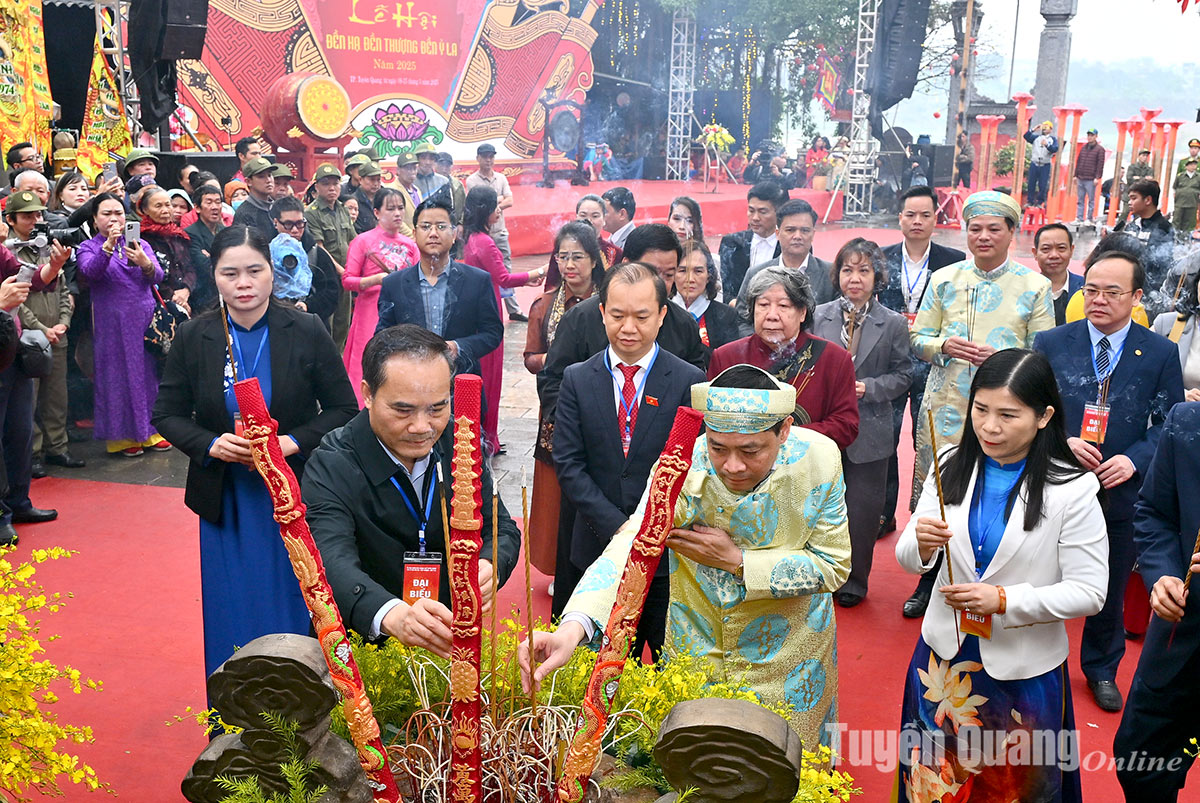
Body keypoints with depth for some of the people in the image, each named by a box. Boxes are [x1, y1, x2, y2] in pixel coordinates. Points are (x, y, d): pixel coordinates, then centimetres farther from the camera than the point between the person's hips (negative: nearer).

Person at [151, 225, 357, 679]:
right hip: (226, 500, 1)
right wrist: (211, 444, -15)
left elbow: (343, 409, -3)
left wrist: (293, 442, -19)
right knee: (232, 615, 10)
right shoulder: (192, 338, -2)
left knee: (298, 611, 8)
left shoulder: (306, 331, -6)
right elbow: (167, 415, 5)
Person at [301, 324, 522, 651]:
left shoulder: (460, 444, -1)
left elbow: (502, 529, 2)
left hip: (452, 642, 2)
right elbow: (333, 562, -29)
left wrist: (489, 568, -23)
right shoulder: (330, 467, -14)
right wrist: (392, 615, -49)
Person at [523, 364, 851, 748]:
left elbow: (832, 566, -15)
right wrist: (573, 627, -56)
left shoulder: (819, 459, -22)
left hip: (788, 652, 1)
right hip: (697, 645, 0)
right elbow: (629, 549, -39)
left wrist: (736, 560, -25)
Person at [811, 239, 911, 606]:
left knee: (862, 509, 6)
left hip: (869, 432, -1)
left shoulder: (893, 323, -1)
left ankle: (854, 582, 23)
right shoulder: (819, 317, 4)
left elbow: (903, 375, 1)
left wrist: (868, 388, -14)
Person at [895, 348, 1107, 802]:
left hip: (1024, 670, -3)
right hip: (944, 654, 3)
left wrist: (1003, 600, -25)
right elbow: (907, 561, -1)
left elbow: (1089, 592, -14)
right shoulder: (950, 468, -4)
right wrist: (921, 544, -24)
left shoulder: (1073, 491, -14)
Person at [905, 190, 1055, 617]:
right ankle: (930, 581, 27)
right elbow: (918, 338, 10)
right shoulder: (944, 280, 8)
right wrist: (944, 346, -12)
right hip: (945, 407, 2)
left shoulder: (1035, 286, 2)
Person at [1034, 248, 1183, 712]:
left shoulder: (1160, 354, -2)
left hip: (1121, 492, 1)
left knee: (1110, 590, 16)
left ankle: (1101, 669, 38)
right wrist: (1061, 443, -17)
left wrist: (1133, 459, -15)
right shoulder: (1051, 344, -2)